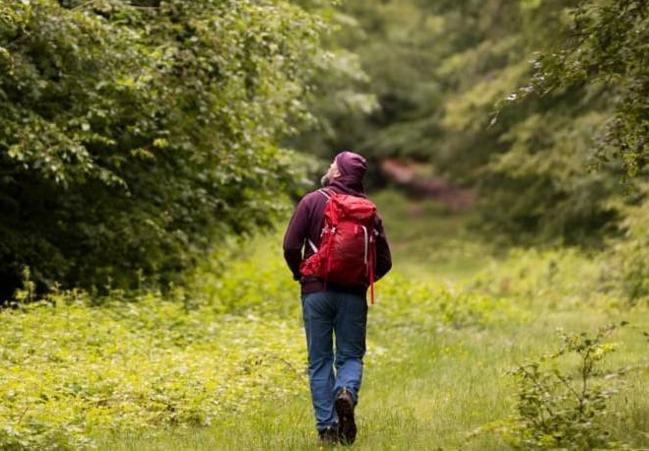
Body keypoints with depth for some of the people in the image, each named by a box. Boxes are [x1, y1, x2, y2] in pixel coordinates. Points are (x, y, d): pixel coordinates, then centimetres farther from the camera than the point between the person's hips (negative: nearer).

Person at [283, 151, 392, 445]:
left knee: (320, 360, 7)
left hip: (317, 291, -1)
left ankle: (327, 427, 0)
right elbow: (384, 260, 3)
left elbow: (291, 246, -8)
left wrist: (301, 276, 10)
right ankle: (347, 393, -20)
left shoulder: (312, 202, -3)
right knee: (350, 356, 12)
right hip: (353, 296, 1)